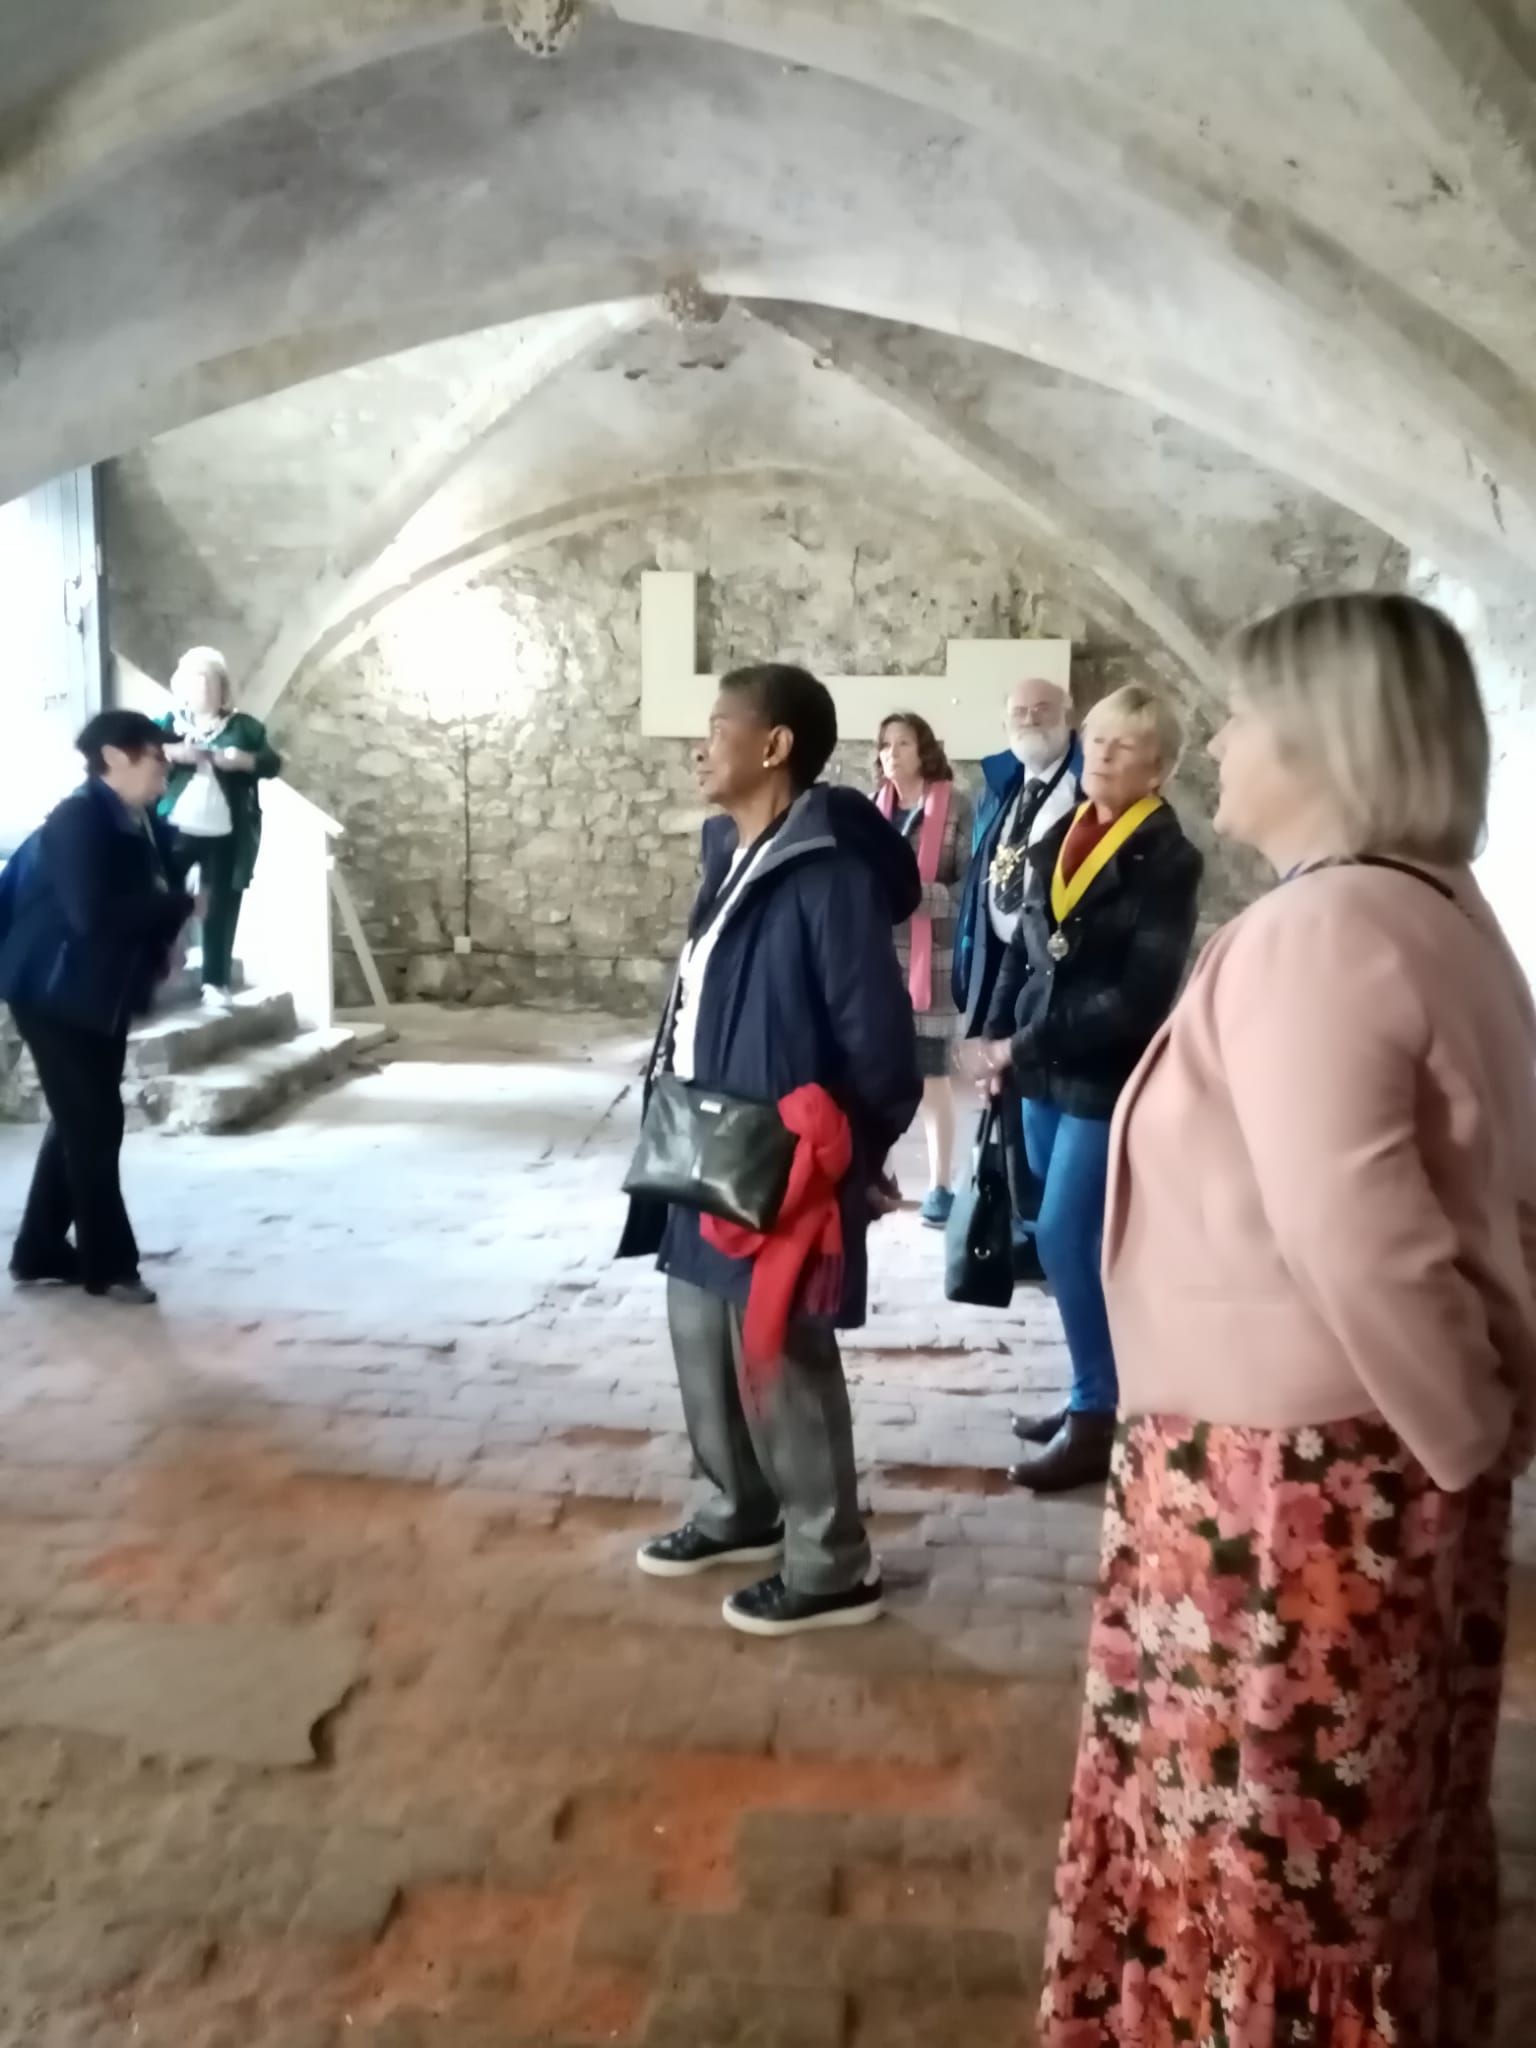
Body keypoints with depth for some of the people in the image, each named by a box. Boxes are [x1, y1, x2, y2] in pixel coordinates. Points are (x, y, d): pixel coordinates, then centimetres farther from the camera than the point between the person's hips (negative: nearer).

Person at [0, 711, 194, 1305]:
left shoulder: (144, 825, 7)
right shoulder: (78, 819, -20)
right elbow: (94, 912, -31)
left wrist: (162, 941, -13)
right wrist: (178, 906, -21)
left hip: (104, 996, 9)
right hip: (57, 994, -9)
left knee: (81, 1124, 15)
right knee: (93, 1126, -2)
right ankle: (108, 1264, 9)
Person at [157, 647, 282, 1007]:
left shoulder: (244, 726, 12)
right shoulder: (170, 723, 12)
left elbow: (273, 762, 2)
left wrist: (242, 760, -16)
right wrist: (172, 752, -17)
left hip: (227, 836, 0)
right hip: (176, 830, 0)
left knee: (221, 908, 1)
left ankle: (215, 981, 8)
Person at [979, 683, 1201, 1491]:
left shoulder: (1168, 860, -10)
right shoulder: (1060, 838, 10)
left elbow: (1140, 993, -18)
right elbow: (1023, 945, 14)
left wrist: (1029, 1044, -16)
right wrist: (998, 1034, 1)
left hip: (1107, 1079, -6)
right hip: (1046, 1072, 7)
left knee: (1064, 1238, -7)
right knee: (1078, 1241, 13)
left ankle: (1096, 1420, 6)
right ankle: (1099, 1393, 27)